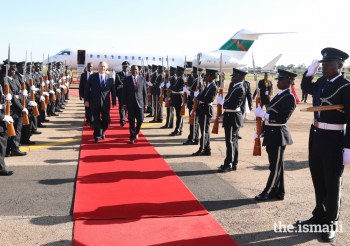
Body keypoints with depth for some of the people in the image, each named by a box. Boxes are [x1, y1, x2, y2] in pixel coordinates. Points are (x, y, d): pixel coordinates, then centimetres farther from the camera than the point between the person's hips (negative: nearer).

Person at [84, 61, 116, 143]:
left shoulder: (110, 78, 3)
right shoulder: (92, 77, 2)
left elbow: (113, 91, 6)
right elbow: (87, 89, 3)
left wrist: (114, 102, 4)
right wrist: (86, 100, -3)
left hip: (105, 103, 1)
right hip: (95, 102, -1)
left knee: (106, 120, 3)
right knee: (96, 120, 5)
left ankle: (102, 132, 31)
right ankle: (97, 136, 17)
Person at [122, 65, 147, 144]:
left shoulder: (142, 79, 6)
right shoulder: (127, 79, 3)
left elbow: (144, 92, 6)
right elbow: (124, 92, 2)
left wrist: (145, 103, 3)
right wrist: (124, 103, -2)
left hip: (140, 103, 1)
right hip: (130, 103, -1)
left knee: (140, 120, -1)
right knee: (131, 121, 2)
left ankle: (136, 132, 27)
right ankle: (132, 136, 13)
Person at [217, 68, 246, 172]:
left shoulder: (240, 89, -18)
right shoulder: (233, 86, 10)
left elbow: (234, 105, -24)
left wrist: (222, 102, -15)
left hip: (233, 117, -10)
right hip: (230, 116, 10)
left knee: (230, 140, -5)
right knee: (233, 140, 15)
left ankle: (229, 164, 2)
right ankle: (233, 163, 24)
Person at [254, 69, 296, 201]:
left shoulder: (289, 97, -14)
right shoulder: (279, 95, 14)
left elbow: (282, 119, -21)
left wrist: (262, 114, -22)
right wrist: (260, 131, 12)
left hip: (278, 135, -9)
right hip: (272, 134, 9)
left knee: (275, 166, 2)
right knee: (276, 165, 14)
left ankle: (268, 192, 11)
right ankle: (278, 192, 23)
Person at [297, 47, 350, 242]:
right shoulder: (321, 83, 6)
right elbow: (306, 87, 28)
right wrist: (310, 71, 9)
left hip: (334, 140, -7)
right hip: (316, 136, 7)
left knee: (332, 183, 6)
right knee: (319, 181, 17)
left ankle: (331, 224, 21)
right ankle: (319, 216, 33)